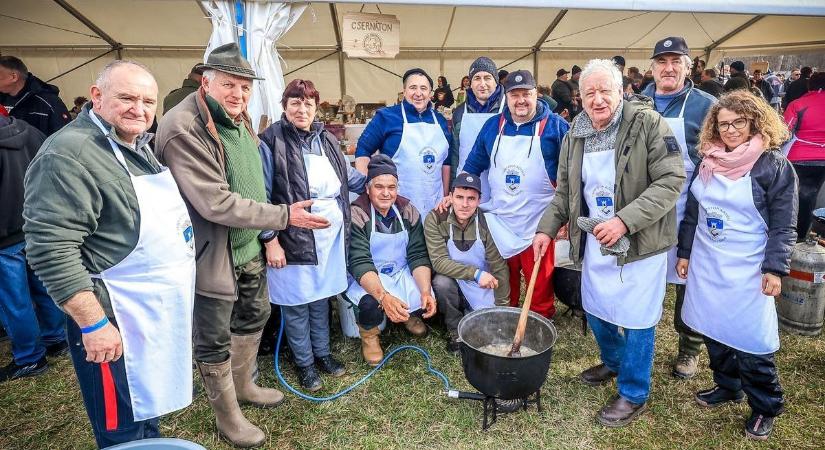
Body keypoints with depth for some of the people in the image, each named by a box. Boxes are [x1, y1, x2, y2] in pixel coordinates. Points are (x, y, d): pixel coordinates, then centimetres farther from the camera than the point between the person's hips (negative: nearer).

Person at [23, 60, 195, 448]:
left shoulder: (141, 146, 9)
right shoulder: (69, 155, -20)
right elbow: (50, 249, -25)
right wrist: (94, 323, -24)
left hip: (157, 313, 9)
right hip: (117, 324, -9)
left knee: (149, 416, 26)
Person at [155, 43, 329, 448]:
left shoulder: (239, 120, 6)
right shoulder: (184, 128, -23)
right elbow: (217, 203, -28)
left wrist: (266, 235, 13)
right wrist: (285, 216, -23)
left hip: (248, 247, 9)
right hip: (212, 255, -9)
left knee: (253, 317, 24)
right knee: (215, 341, 10)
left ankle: (244, 385, 48)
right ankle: (227, 417, 32)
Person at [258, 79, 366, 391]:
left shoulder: (326, 139, 10)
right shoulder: (272, 142, -9)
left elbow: (348, 175, 22)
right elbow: (263, 196, -11)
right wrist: (270, 240, -14)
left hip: (331, 233, 6)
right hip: (294, 237, -5)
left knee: (321, 294, 17)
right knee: (296, 300, 8)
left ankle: (322, 352, 35)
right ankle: (304, 362, 27)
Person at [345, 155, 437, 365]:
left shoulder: (408, 211, -4)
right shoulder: (356, 215, -18)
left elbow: (418, 255, -6)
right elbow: (360, 263, -27)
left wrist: (426, 291, -23)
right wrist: (384, 296, -42)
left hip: (402, 273, 5)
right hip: (367, 278, -4)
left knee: (429, 300, -18)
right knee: (371, 304, -34)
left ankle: (410, 315, 21)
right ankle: (369, 333, 3)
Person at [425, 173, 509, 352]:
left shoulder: (486, 222, -15)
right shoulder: (435, 219, -17)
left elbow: (499, 267, -9)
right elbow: (439, 262, -23)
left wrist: (502, 308, -6)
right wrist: (475, 273, -32)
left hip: (481, 290, 0)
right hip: (451, 284, 0)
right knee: (441, 282, -31)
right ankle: (455, 330, -5)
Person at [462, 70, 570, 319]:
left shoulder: (554, 125, -4)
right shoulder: (493, 125, 7)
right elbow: (473, 164, 13)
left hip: (538, 223, -3)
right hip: (499, 221, 4)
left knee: (540, 284, 5)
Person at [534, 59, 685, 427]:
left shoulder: (648, 123, -13)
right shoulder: (575, 134, 4)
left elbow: (671, 179, -18)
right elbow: (565, 189, 12)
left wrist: (624, 220, -27)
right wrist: (547, 228, 2)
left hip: (639, 243, -5)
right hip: (594, 242, 6)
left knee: (636, 320, 4)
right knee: (596, 309, 19)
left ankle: (634, 394, 25)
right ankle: (613, 362, 47)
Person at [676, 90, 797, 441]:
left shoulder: (774, 165, -7)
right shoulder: (709, 161, 7)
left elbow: (783, 226, -7)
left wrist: (775, 269, -13)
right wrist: (684, 252, 12)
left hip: (747, 271, -5)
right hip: (706, 266, 5)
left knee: (749, 340, 1)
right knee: (714, 331, 14)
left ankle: (765, 407, 22)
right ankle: (728, 387, 35)